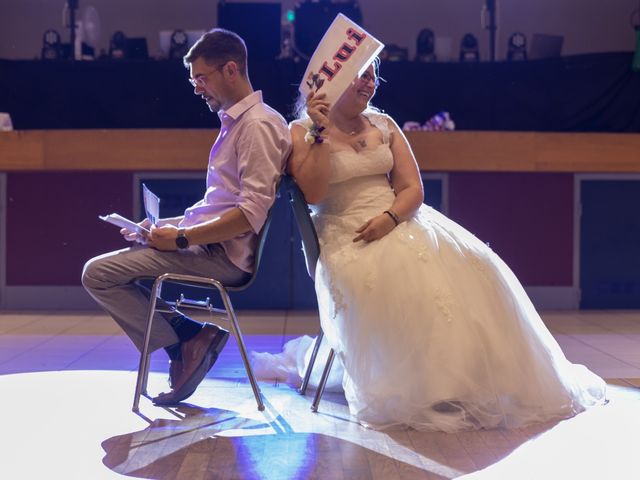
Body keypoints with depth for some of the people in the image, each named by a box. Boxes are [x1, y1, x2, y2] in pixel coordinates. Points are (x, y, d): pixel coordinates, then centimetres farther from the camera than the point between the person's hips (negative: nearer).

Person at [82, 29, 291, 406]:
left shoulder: (258, 124, -13)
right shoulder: (235, 122, 18)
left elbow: (251, 214, -23)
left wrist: (181, 238, -19)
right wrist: (164, 226, 10)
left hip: (224, 255, -11)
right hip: (211, 246, 11)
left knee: (99, 274, -13)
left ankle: (187, 340, -4)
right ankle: (187, 343, 4)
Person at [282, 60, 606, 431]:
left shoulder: (383, 125, 15)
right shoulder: (302, 132, 2)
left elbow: (414, 189, 7)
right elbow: (312, 193, -14)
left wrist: (390, 217, -13)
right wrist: (319, 132, -17)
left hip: (400, 221, 5)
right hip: (346, 237, -4)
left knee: (474, 266, -19)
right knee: (406, 278, -34)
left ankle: (478, 378, -12)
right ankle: (428, 389, -21)